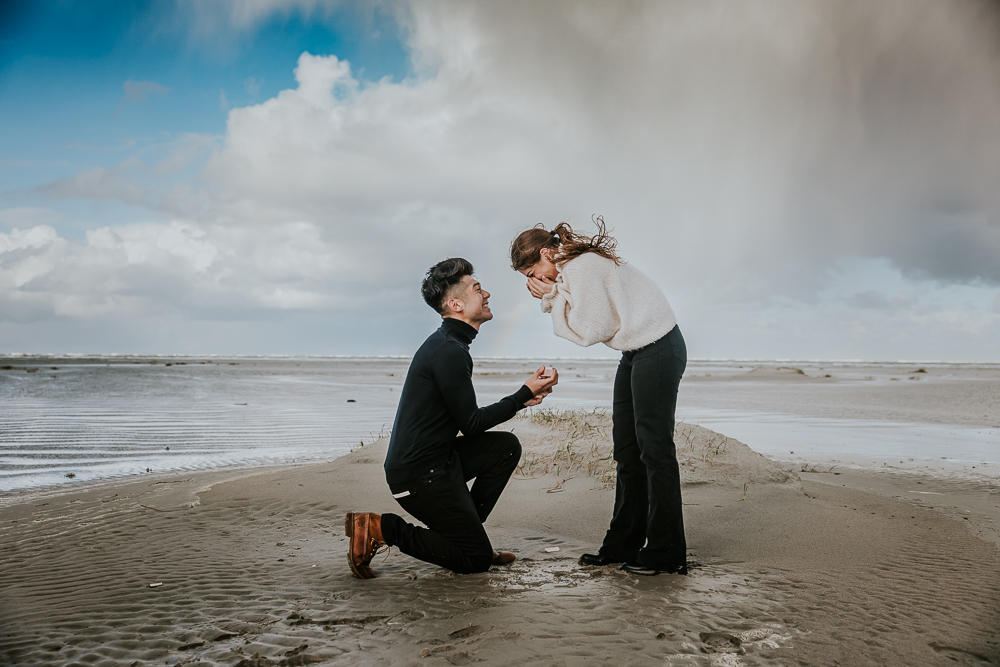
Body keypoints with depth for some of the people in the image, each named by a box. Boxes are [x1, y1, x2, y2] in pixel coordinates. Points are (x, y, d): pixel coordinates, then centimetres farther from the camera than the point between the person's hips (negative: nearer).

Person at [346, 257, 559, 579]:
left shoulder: (445, 344, 14)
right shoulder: (449, 351, -19)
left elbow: (466, 415, 19)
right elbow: (470, 424, -16)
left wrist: (520, 399, 10)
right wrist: (525, 394, -9)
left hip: (437, 459, 10)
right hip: (419, 475, -10)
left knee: (507, 446, 12)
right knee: (477, 560, -3)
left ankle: (462, 531, 13)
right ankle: (380, 529, -5)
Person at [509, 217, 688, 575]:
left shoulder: (581, 268, -19)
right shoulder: (572, 266, 11)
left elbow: (591, 330, -18)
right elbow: (584, 322, 12)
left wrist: (553, 296, -12)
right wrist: (550, 298, -2)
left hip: (659, 350, -11)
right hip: (635, 352, 11)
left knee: (654, 448, -7)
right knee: (626, 448, 10)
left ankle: (666, 552, 0)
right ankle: (624, 543, 16)